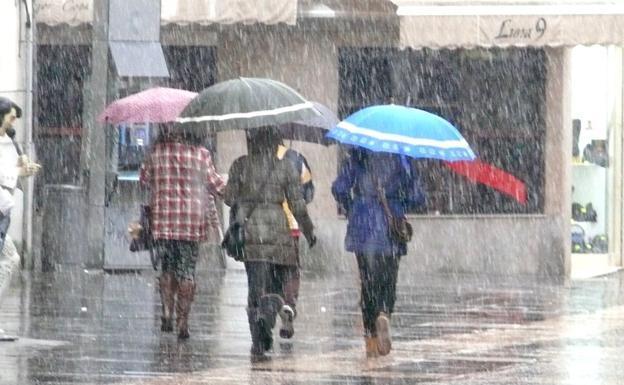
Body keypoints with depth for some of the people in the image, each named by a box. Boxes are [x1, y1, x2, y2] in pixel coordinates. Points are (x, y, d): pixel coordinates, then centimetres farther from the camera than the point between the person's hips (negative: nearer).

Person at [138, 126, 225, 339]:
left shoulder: (156, 151, -1)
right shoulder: (200, 153, -7)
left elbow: (144, 179, 11)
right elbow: (215, 184, 0)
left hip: (161, 221, 1)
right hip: (192, 222, -1)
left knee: (166, 268, 17)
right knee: (186, 273, 5)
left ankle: (167, 313, 3)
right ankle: (182, 322, 2)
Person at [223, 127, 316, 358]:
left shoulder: (240, 166, 1)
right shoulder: (285, 167, -1)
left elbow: (229, 198, 3)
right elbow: (297, 205, -1)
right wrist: (309, 232, 11)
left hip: (248, 229, 1)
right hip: (276, 229, -1)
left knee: (255, 286, 7)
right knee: (276, 286, 9)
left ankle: (258, 342, 2)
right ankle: (268, 313, -24)